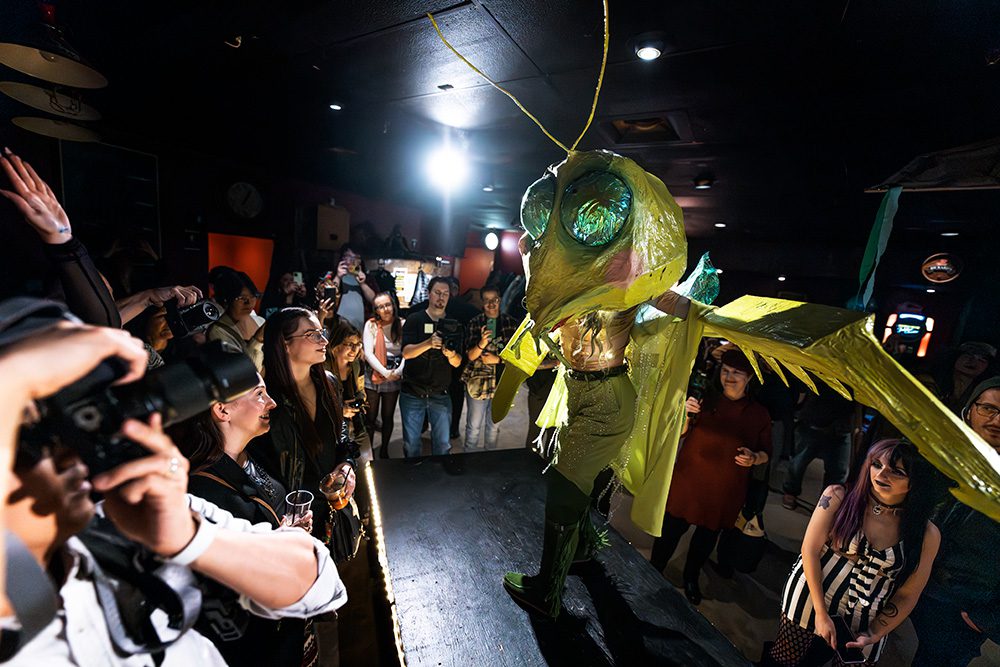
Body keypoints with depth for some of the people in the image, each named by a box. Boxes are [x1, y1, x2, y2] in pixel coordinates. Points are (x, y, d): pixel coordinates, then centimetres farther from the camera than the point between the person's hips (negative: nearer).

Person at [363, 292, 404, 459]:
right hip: (373, 378, -1)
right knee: (370, 417, 10)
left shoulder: (403, 324, -5)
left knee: (388, 417, 16)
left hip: (395, 379, 1)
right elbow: (368, 353, -11)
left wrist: (398, 371, -19)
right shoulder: (371, 324, -6)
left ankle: (384, 450, 34)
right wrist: (385, 373, -16)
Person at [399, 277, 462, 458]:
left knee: (443, 444, 4)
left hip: (441, 395, 2)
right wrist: (429, 343, -32)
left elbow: (457, 363, -1)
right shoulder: (414, 319, 0)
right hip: (412, 393, -1)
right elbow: (406, 353, -13)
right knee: (411, 444, 6)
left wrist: (451, 354, -25)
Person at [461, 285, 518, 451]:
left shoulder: (510, 323, 0)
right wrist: (482, 343, -28)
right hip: (478, 381, -2)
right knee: (474, 425, 7)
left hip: (502, 381, 2)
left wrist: (498, 359, -13)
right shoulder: (474, 323, -5)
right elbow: (471, 356, -9)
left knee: (494, 425, 18)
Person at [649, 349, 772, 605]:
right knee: (672, 527, 5)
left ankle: (691, 578, 42)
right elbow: (680, 432, -2)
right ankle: (654, 570, 28)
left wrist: (754, 458, -15)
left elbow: (766, 452, 8)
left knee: (707, 535, 18)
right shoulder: (706, 401, -2)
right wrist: (685, 413, -23)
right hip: (688, 480, -1)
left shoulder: (759, 414, 1)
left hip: (725, 490, 1)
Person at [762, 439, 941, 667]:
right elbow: (810, 550, -13)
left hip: (860, 623, 2)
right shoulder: (838, 496, -14)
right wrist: (821, 613, -15)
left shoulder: (927, 535, -7)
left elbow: (907, 596, -1)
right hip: (811, 597, -1)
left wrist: (873, 635, -8)